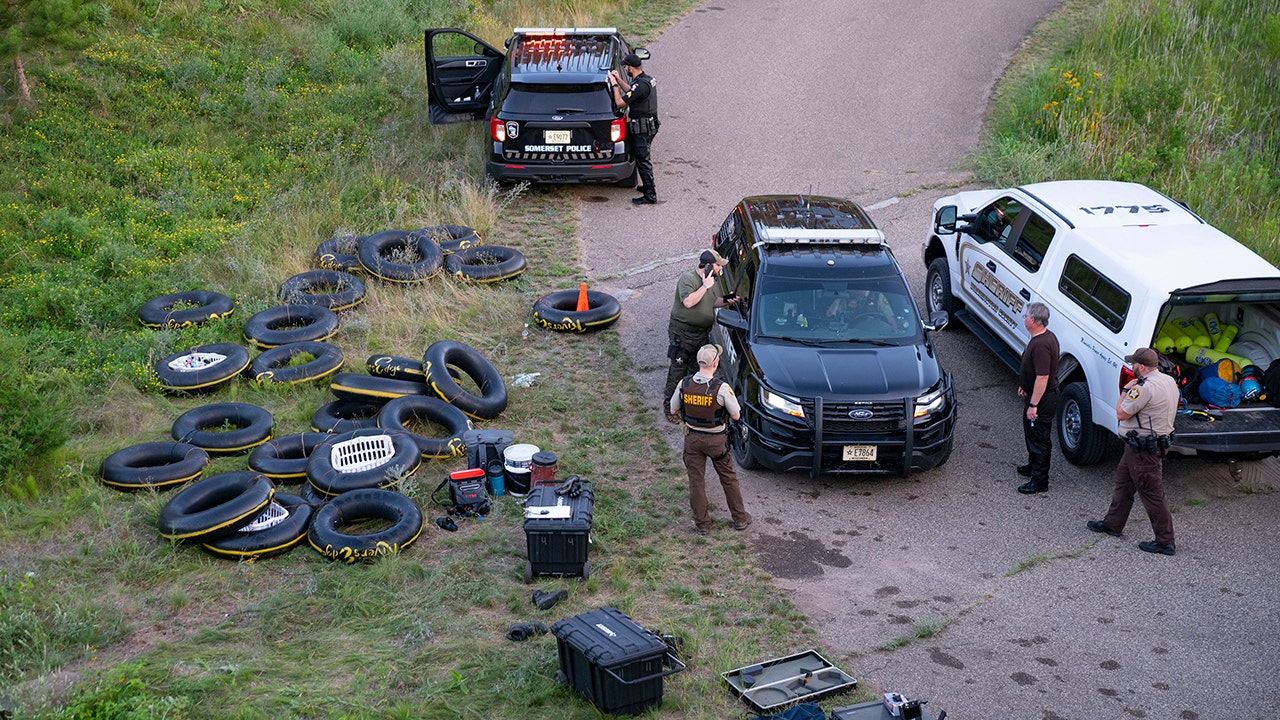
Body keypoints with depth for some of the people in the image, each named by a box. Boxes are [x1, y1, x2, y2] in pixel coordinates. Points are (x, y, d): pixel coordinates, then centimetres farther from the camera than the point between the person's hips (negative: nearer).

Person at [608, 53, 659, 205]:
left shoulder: (640, 85, -24)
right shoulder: (647, 79, 8)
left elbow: (620, 102, -22)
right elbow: (631, 92, 25)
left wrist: (614, 84, -12)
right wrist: (619, 80, 17)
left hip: (642, 128, -10)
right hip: (650, 124, 10)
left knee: (642, 159, -4)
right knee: (643, 158, 22)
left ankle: (650, 196, -2)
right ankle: (648, 187, 34)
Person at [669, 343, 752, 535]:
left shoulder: (684, 384, -12)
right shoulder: (721, 388, -23)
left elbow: (673, 409, 1)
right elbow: (736, 415, -12)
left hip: (692, 437, 2)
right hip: (716, 440, -2)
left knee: (696, 481, 12)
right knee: (729, 479, 16)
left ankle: (702, 524, 19)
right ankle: (740, 518, 28)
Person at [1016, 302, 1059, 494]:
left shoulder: (1041, 345, -30)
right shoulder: (1046, 337, 4)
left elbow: (1042, 377, -31)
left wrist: (1033, 405, -27)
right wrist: (1024, 386, 27)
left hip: (1042, 399, -11)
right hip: (1035, 394, 11)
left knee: (1039, 438, 0)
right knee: (1030, 433, 26)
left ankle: (1039, 480, 9)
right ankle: (1033, 466, 44)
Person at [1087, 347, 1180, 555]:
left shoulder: (1146, 388, -26)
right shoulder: (1169, 381, 7)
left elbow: (1122, 414, -20)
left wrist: (1126, 391, -5)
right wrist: (1132, 390, 13)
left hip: (1144, 450, -11)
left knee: (1152, 494, -3)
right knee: (1123, 482, 22)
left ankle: (1165, 541, 4)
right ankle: (1113, 524, 34)